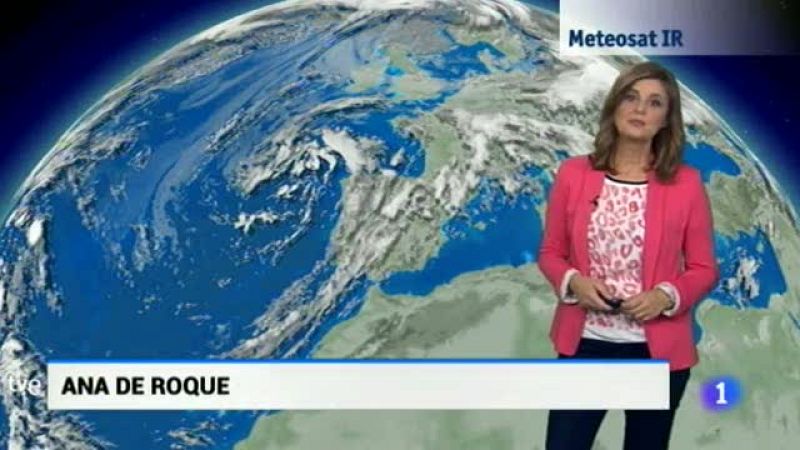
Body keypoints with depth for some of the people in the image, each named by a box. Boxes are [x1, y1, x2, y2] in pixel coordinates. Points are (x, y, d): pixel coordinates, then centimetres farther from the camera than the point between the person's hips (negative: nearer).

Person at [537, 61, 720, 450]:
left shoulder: (686, 183, -4)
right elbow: (550, 253, 5)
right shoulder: (573, 174, -2)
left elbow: (704, 269, 1)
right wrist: (574, 282, -15)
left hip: (657, 349, 0)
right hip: (585, 344, 0)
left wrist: (666, 296, -18)